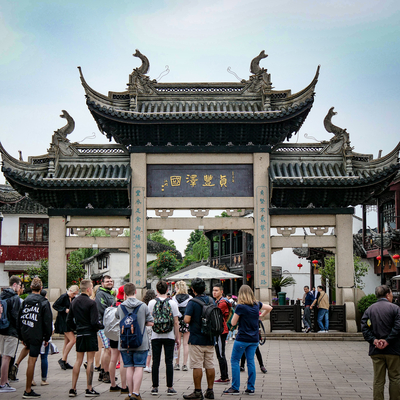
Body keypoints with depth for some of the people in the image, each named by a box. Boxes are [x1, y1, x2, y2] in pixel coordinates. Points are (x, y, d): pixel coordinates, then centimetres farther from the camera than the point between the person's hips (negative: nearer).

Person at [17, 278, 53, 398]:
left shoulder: (25, 301, 8)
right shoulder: (44, 302, -6)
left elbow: (19, 319, 12)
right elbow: (47, 321, -8)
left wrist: (21, 337, 19)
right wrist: (47, 337, 0)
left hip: (25, 334, 6)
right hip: (36, 336, -6)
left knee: (31, 360, 23)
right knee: (32, 361, -4)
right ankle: (28, 390, -2)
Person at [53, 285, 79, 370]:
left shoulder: (73, 298, 11)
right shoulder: (64, 297, -11)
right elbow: (55, 305, -12)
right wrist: (65, 310, -18)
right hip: (63, 322, -9)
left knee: (67, 342, 10)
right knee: (73, 340, -15)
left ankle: (64, 362, 17)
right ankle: (63, 359, -6)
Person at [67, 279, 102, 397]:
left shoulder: (74, 302, 6)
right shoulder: (91, 303, -14)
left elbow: (69, 320, 11)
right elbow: (94, 322, -17)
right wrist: (102, 325, 2)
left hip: (79, 334, 6)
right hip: (90, 334, -6)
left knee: (78, 361, 11)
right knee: (90, 361, 0)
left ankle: (73, 389, 10)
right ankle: (89, 389, 2)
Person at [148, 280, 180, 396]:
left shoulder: (152, 303, -2)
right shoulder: (172, 303, -3)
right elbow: (176, 322, -2)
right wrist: (178, 337, 4)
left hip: (155, 336, 1)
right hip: (169, 336, -1)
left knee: (156, 361, 5)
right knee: (169, 362, 3)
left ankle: (155, 387, 7)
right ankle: (170, 388, 4)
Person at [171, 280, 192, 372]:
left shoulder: (174, 298, -5)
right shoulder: (190, 298, -2)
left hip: (177, 322, -1)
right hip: (187, 322, 1)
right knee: (185, 344, 6)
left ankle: (177, 364, 11)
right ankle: (185, 364, 6)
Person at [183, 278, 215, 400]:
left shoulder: (192, 302, -13)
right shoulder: (211, 300, 6)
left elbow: (187, 320, -20)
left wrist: (185, 319, 1)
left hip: (196, 339, -6)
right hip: (210, 339, 6)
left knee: (197, 366, -2)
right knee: (210, 365, 9)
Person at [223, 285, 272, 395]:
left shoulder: (240, 307, -14)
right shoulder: (257, 304, 4)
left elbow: (233, 323, -7)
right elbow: (269, 308, 20)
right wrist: (261, 316, 22)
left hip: (242, 338, -6)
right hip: (254, 339, 6)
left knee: (234, 361, 4)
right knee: (251, 361, 10)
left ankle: (235, 388, 2)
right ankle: (251, 388, 10)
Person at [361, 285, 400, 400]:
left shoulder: (369, 309, 7)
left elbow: (364, 328, -3)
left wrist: (374, 340, -8)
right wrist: (387, 341, -13)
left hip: (376, 350, 3)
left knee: (378, 380, 7)